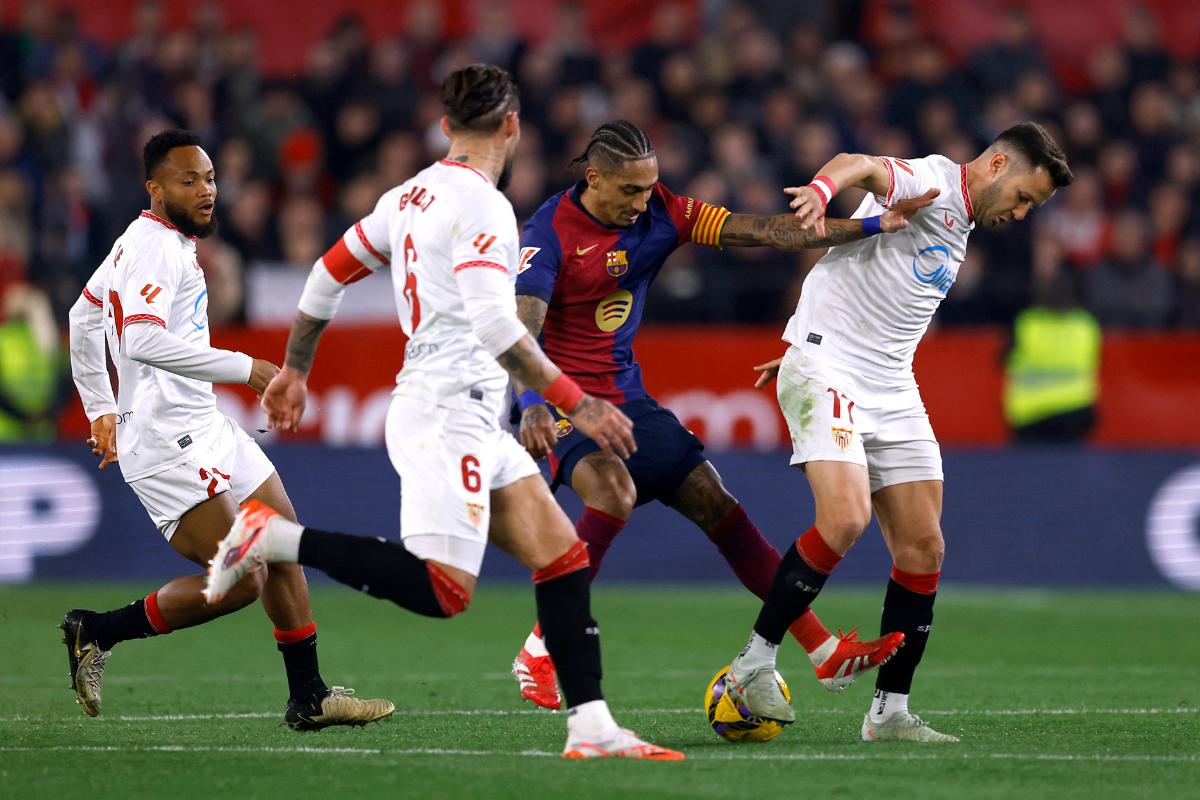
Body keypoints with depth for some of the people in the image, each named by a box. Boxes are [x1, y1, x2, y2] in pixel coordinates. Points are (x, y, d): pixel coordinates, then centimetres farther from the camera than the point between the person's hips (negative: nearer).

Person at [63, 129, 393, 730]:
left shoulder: (143, 241, 16)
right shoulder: (155, 247, -15)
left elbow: (84, 316, 29)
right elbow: (143, 340, -31)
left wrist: (101, 409, 31)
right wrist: (243, 367, -26)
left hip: (205, 427, 11)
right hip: (168, 444, -11)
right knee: (238, 582, -15)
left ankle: (309, 698, 18)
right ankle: (96, 633, -2)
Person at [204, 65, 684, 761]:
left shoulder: (413, 195, 15)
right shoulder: (482, 205, -12)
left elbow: (328, 275, 21)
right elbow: (496, 326, -23)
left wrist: (294, 372, 31)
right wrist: (577, 403, -21)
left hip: (477, 424, 10)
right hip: (448, 411, -10)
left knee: (564, 556, 4)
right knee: (442, 590, -17)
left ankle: (591, 726, -1)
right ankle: (274, 537, -10)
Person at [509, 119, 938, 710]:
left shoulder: (659, 212, -2)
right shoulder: (549, 233, -17)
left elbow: (762, 232, -4)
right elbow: (522, 330, -28)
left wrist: (873, 226, -11)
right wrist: (532, 406, -47)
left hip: (627, 397, 6)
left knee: (718, 507, 1)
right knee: (614, 492, -33)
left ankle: (825, 653, 5)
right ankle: (538, 654, -22)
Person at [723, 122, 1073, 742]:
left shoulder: (962, 226, 19)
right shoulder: (930, 182, -10)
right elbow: (862, 167, -32)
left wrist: (806, 351, 27)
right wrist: (823, 187, -54)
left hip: (891, 389, 9)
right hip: (826, 373, -9)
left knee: (923, 551, 3)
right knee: (845, 519, -25)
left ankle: (889, 713, 10)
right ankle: (755, 662, -11)